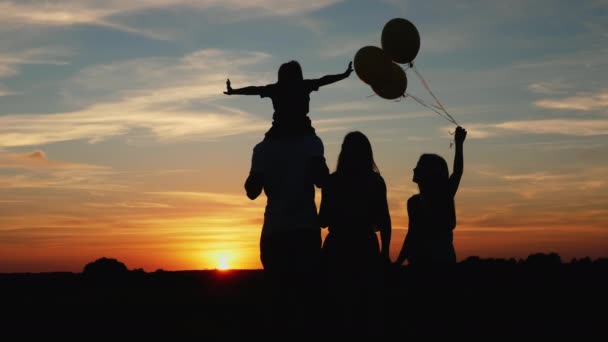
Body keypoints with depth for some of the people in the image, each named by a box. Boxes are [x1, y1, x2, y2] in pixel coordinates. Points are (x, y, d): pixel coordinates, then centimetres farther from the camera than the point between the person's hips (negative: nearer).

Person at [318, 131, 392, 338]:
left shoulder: (333, 181, -4)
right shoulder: (375, 181, 1)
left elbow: (323, 221, -3)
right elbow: (384, 222, 0)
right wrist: (384, 252, 7)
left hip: (338, 249, -2)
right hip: (367, 249, 2)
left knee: (338, 307, 6)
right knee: (367, 307, 9)